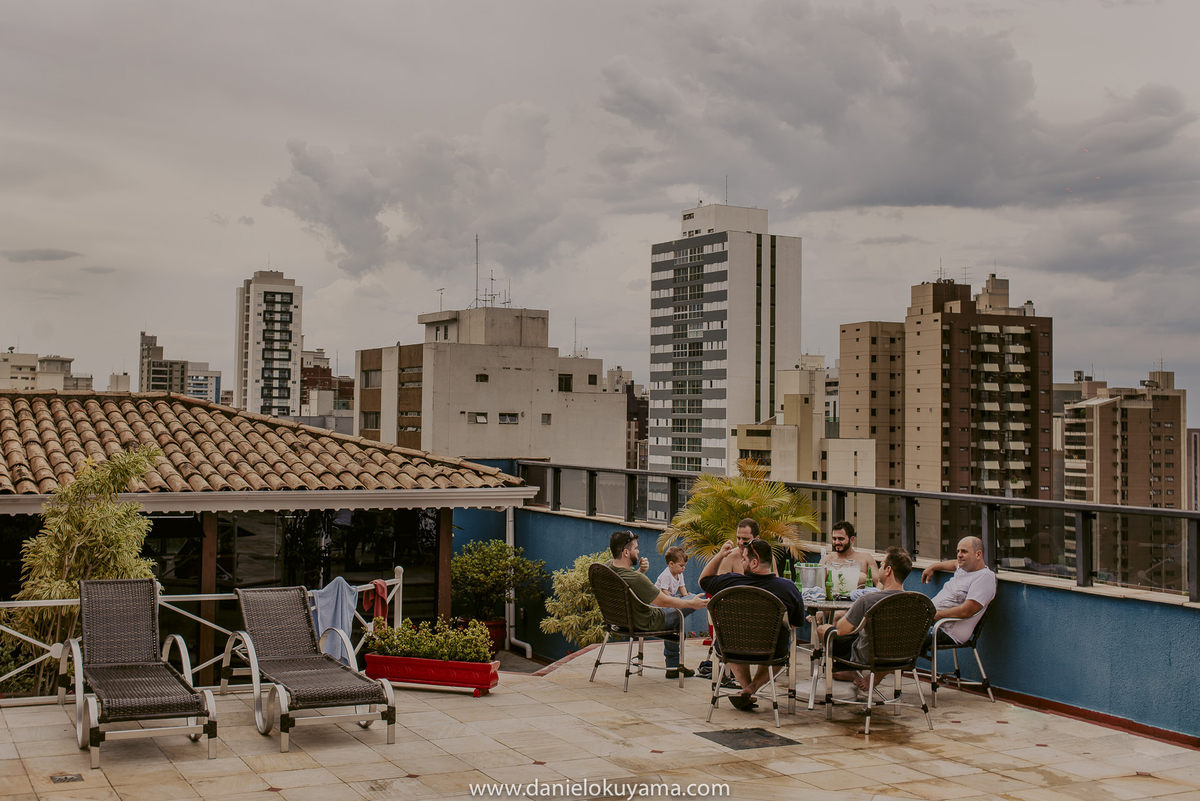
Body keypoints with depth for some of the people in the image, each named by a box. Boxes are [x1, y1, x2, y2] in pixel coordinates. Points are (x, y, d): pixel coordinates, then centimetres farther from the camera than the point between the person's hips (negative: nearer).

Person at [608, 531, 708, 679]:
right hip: (644, 624, -9)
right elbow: (665, 602, -23)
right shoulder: (635, 579, -36)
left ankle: (673, 666, 39)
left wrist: (640, 571, -8)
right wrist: (692, 603, -9)